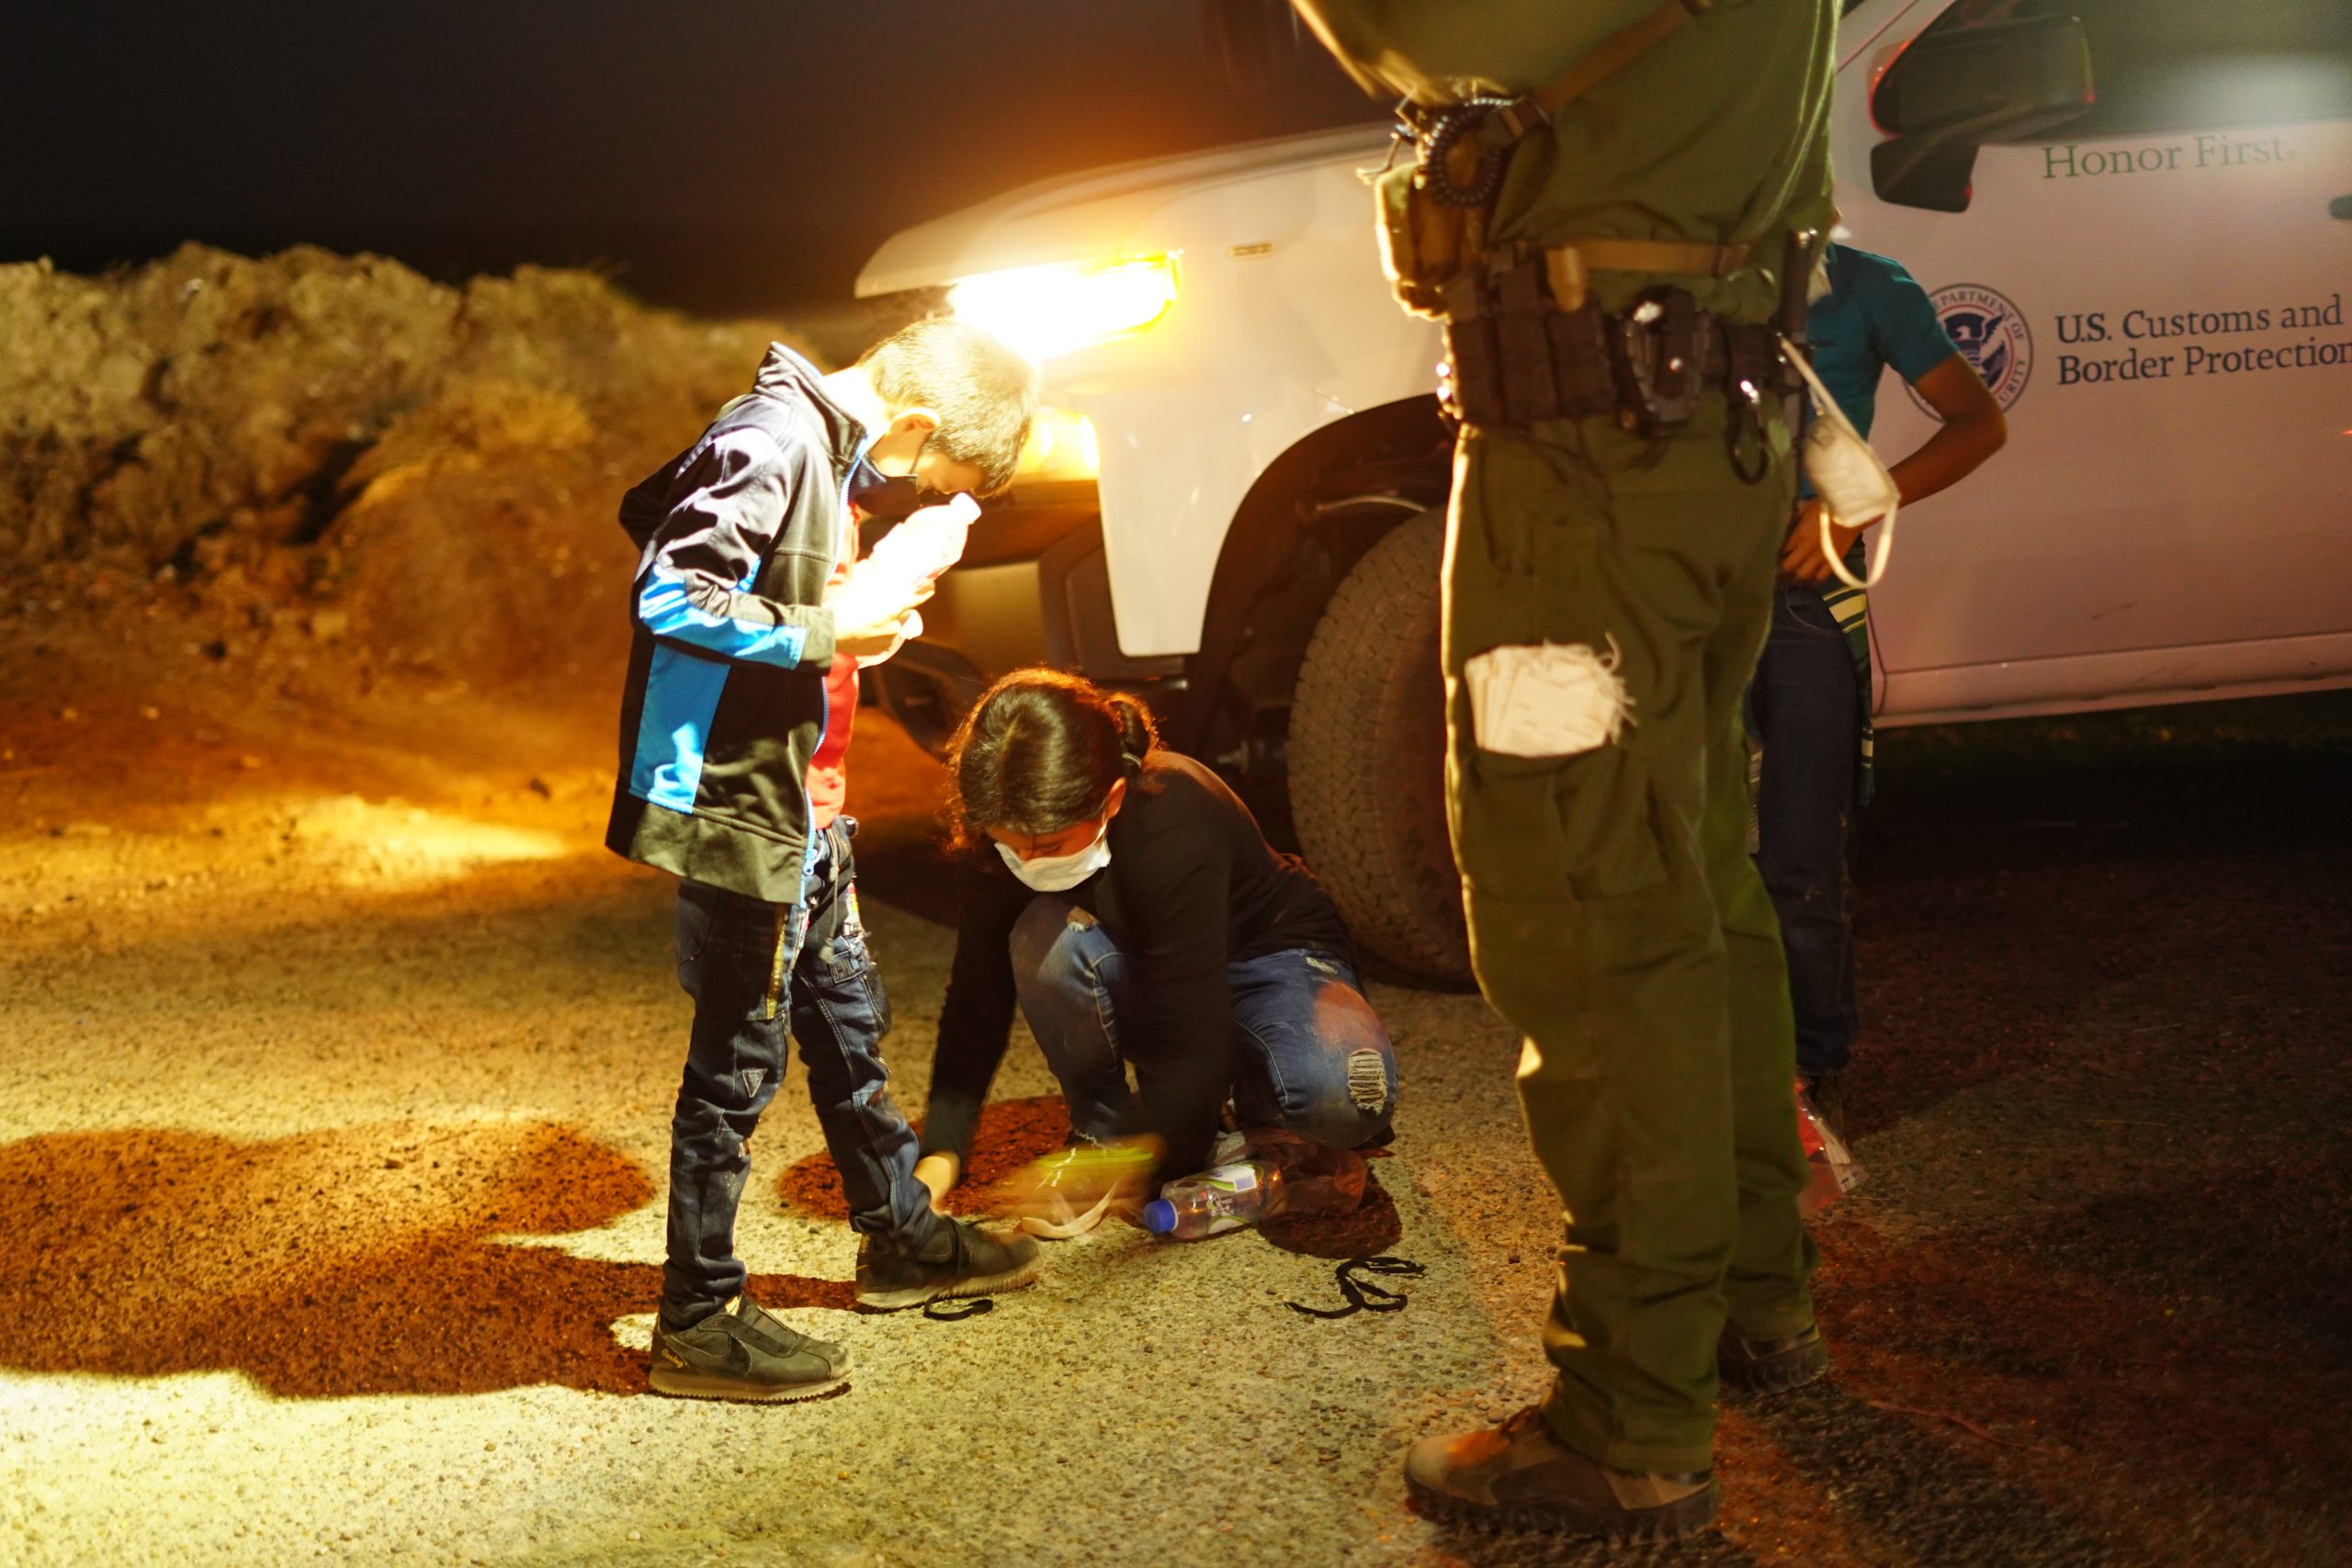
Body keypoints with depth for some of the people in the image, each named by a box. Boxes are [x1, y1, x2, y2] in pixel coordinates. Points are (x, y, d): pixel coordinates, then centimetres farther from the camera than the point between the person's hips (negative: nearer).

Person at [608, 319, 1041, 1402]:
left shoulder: (830, 450, 11)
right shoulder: (772, 446, -20)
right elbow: (673, 597, -27)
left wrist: (858, 604, 5)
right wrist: (830, 630, -20)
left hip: (798, 801, 10)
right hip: (735, 804, -10)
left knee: (848, 1018, 22)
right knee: (738, 1058, -2)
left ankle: (902, 1238, 39)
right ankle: (697, 1322, 8)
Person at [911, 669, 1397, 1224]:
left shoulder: (1177, 829, -37)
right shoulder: (1006, 841, -22)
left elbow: (1197, 1036, -38)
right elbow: (976, 1000, -18)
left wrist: (1136, 1161, -50)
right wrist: (939, 1158, -29)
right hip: (1144, 981, 4)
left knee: (1347, 1097, -37)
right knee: (1044, 935, -32)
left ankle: (1256, 1100, 0)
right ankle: (1102, 1128, -8)